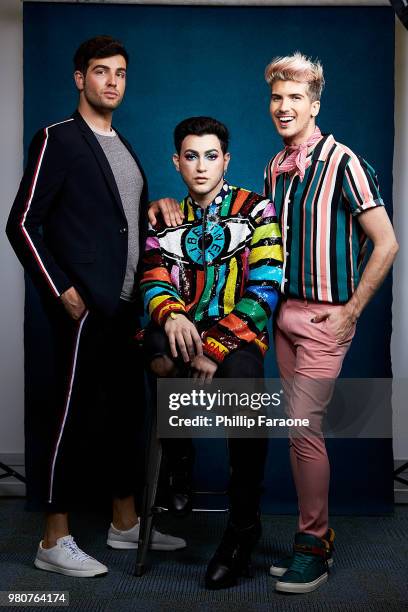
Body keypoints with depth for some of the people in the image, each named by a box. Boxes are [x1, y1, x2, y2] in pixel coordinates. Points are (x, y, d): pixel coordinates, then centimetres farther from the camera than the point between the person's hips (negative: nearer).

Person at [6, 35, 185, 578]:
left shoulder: (123, 147, 18)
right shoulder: (58, 140, -5)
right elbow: (23, 224, -10)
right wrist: (61, 291, -14)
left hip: (127, 306, 8)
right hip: (84, 308, -8)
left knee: (125, 412, 13)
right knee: (70, 416, -3)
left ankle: (125, 522, 27)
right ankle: (54, 542, 8)